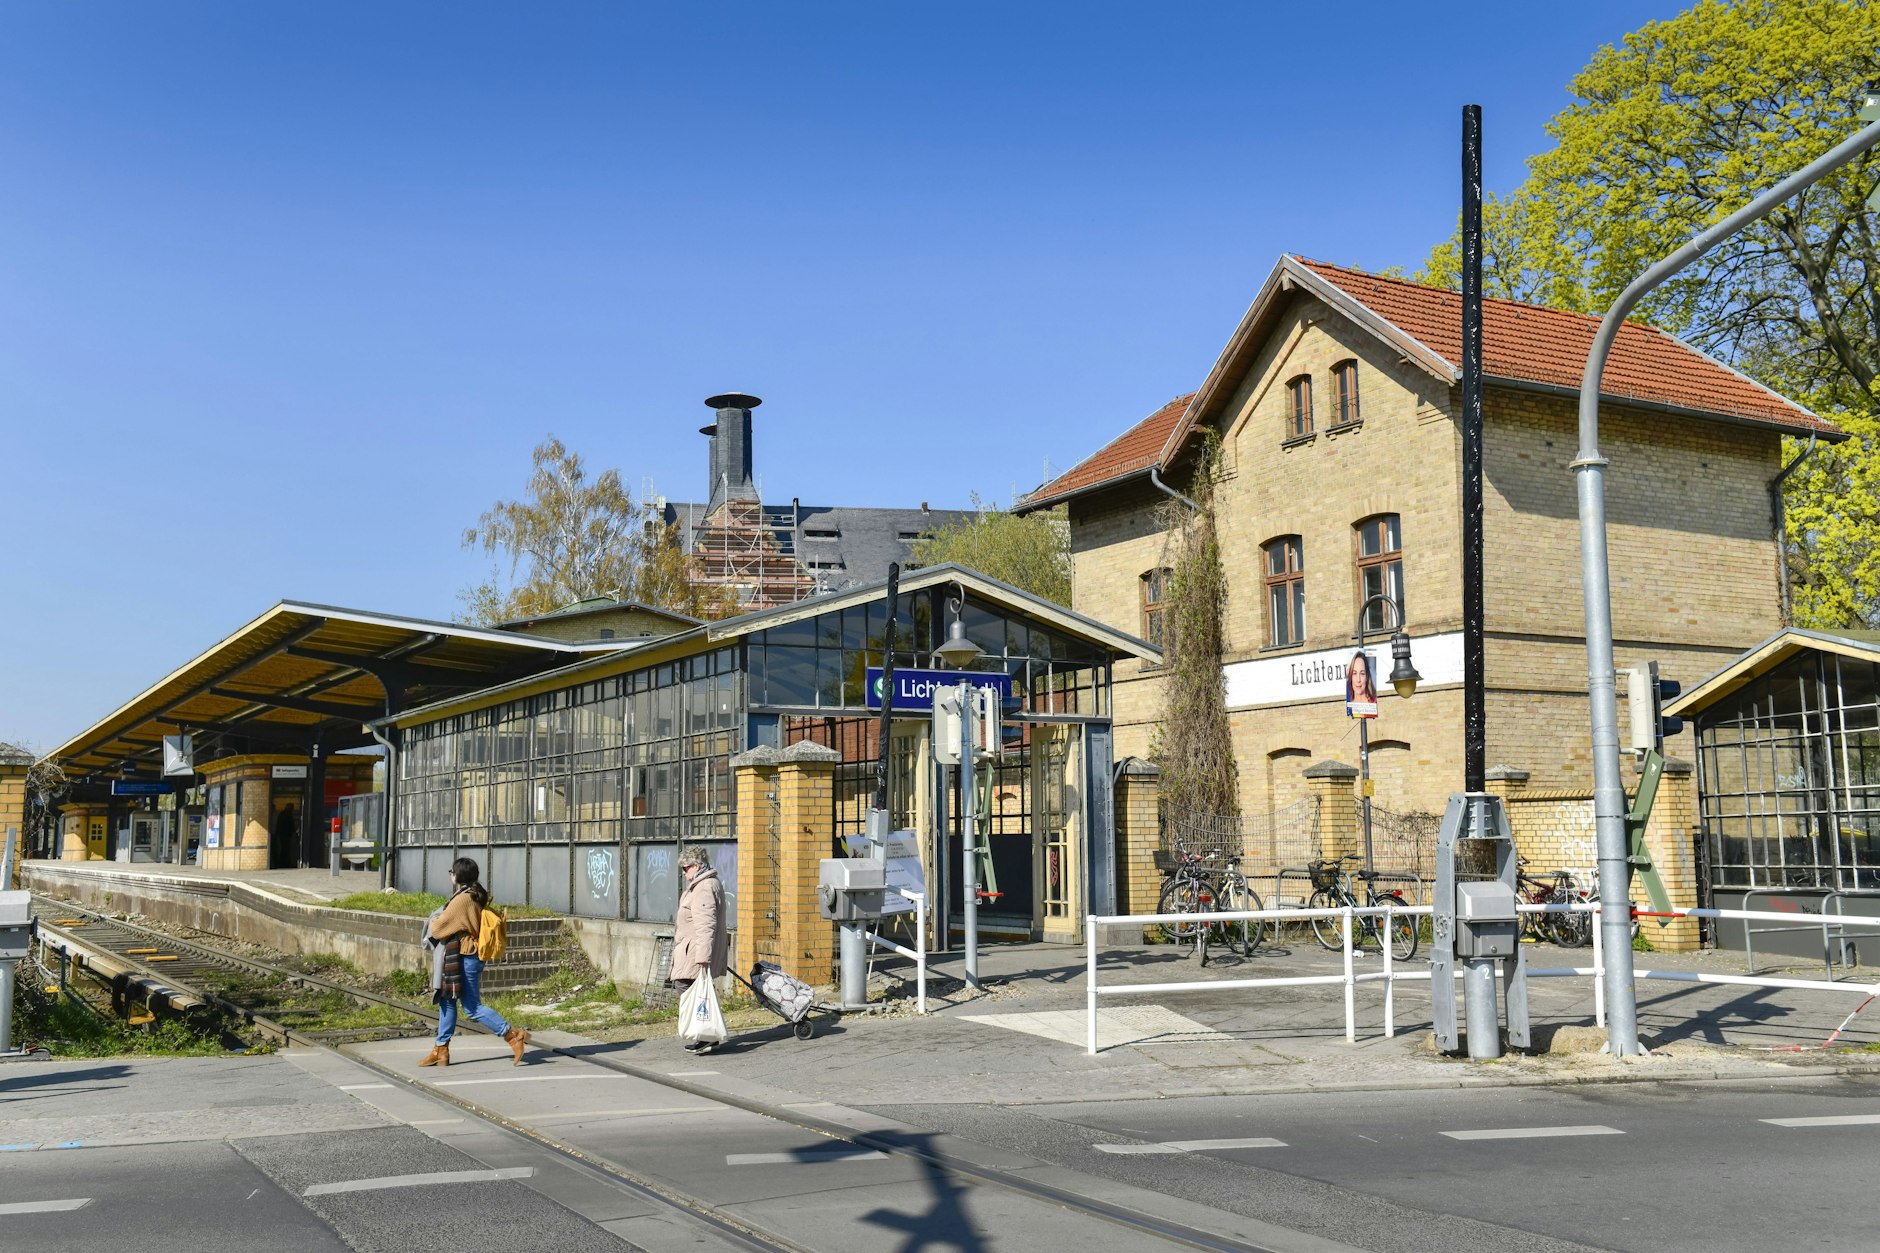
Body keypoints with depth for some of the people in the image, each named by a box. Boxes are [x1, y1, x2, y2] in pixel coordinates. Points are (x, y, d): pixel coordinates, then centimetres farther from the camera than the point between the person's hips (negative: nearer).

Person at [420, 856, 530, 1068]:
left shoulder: (462, 899, -19)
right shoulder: (478, 897, 10)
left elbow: (440, 927, -13)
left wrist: (433, 922, 8)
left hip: (463, 959, -10)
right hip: (471, 954, 10)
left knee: (472, 1007, -5)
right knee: (446, 1000, 14)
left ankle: (513, 1035, -6)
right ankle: (441, 1050, 20)